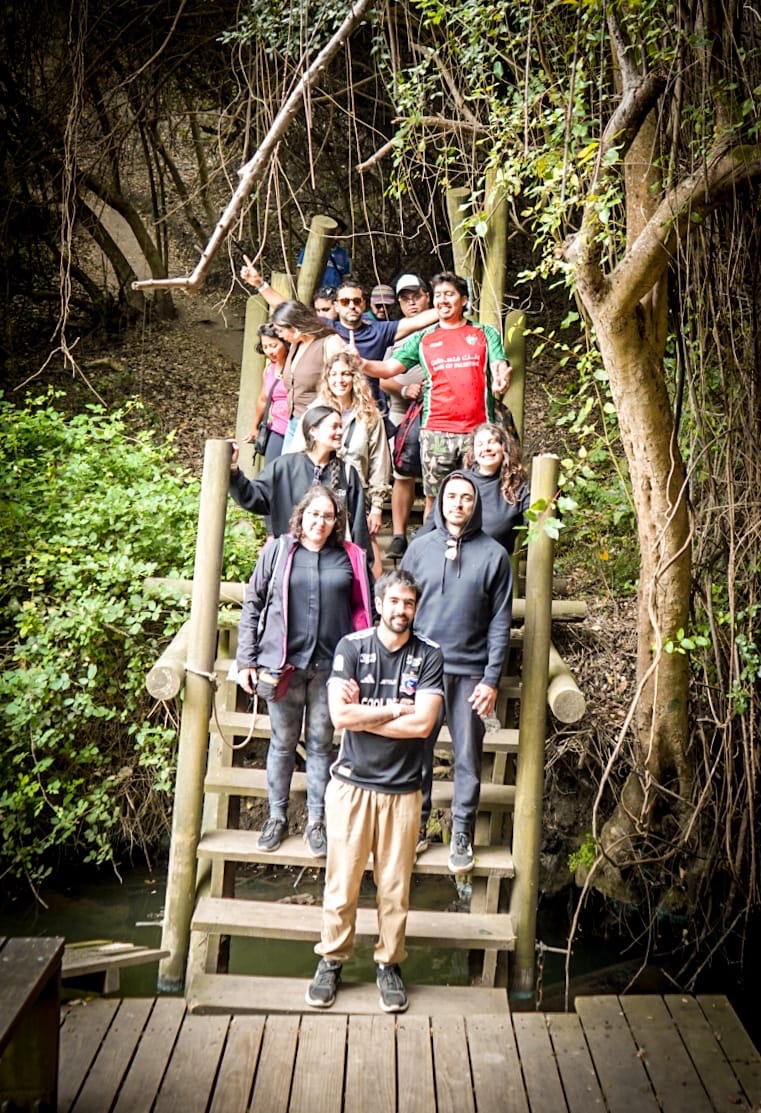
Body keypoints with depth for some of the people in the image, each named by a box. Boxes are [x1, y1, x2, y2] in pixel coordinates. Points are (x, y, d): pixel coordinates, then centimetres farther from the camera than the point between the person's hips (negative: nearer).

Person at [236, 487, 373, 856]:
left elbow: (363, 611, 7)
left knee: (321, 743, 10)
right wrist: (246, 661, -1)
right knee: (282, 742, 12)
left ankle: (316, 821, 23)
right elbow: (252, 606, 3)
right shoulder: (276, 551, 1)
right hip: (282, 663, 0)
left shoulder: (350, 558, 3)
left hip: (330, 665, 1)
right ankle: (277, 816, 27)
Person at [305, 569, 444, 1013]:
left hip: (403, 788, 1)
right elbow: (340, 714, -14)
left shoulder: (429, 655, -2)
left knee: (395, 885, 11)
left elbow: (423, 723, -13)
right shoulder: (351, 647, -3)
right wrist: (396, 710, -10)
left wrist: (362, 715, -11)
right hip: (352, 783, 0)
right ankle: (332, 959, 29)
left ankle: (390, 963, 30)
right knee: (342, 881, 9)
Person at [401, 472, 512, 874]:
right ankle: (416, 826, 24)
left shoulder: (493, 554, -1)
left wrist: (492, 679, -6)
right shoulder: (420, 547, 3)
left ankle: (462, 833, 21)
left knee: (468, 757, 7)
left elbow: (500, 622, -1)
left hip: (470, 672, -1)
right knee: (417, 752, 9)